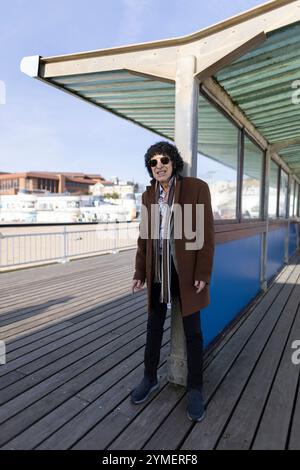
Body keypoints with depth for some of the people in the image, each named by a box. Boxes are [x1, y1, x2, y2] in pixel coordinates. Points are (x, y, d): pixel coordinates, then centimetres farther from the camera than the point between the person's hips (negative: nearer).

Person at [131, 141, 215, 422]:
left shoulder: (196, 188, -8)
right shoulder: (148, 196, 6)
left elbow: (206, 232, -10)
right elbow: (144, 237, 8)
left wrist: (203, 273, -14)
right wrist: (139, 273, 6)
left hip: (186, 271, -4)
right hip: (157, 271, 4)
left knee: (192, 331, 7)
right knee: (153, 327, 14)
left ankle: (195, 388, 25)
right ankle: (150, 377, 34)